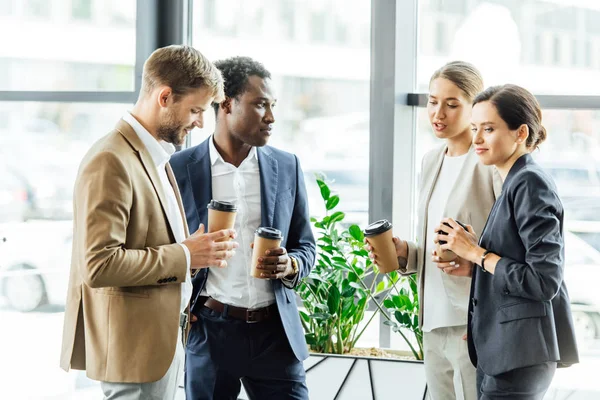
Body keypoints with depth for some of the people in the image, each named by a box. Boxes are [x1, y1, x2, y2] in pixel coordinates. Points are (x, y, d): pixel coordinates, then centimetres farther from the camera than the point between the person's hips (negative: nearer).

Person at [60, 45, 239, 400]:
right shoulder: (112, 161, -18)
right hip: (135, 346, -10)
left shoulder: (155, 155, 14)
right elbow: (98, 264, -25)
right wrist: (184, 256, -19)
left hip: (164, 338, 10)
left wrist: (196, 248, 6)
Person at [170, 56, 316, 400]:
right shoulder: (180, 169, -2)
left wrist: (290, 266, -10)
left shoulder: (287, 167, 6)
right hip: (209, 331, -2)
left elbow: (306, 246, 11)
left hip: (275, 331, 2)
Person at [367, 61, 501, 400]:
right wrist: (404, 252, 4)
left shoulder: (493, 162, -11)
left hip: (477, 325, -7)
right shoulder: (432, 160, 14)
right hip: (435, 321, 7)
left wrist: (474, 265, -26)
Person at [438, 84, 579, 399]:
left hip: (520, 350, -9)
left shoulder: (530, 183, -13)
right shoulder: (515, 183, 15)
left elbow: (543, 280, -19)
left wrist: (476, 254, -13)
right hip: (502, 346, 9)